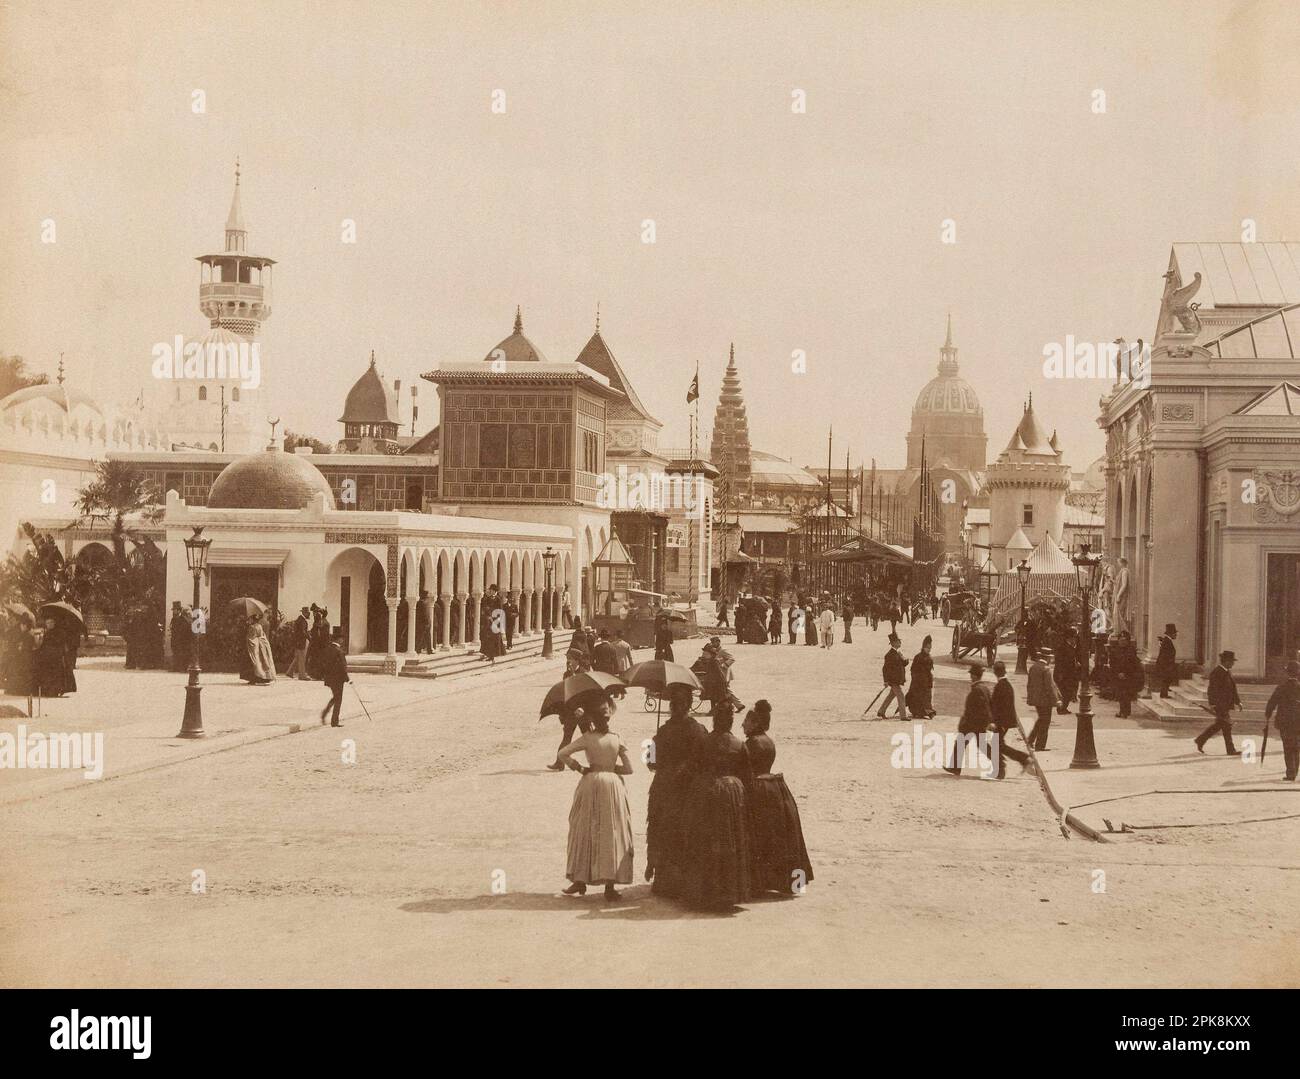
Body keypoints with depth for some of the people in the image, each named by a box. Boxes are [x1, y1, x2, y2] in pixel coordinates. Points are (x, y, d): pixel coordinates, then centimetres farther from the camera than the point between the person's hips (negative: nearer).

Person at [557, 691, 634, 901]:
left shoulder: (587, 739, -8)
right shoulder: (617, 740, -4)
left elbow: (562, 754, -14)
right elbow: (629, 769, -2)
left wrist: (579, 768, -2)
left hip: (591, 784, -1)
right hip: (613, 785, 1)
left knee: (584, 832, 11)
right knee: (612, 834, 5)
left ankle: (580, 880, 13)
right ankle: (609, 884, 2)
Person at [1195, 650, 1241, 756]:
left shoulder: (1228, 672, 15)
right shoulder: (1216, 673, -15)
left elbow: (1233, 688, 21)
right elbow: (1212, 690, -18)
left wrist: (1237, 701, 19)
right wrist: (1212, 704, -22)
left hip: (1227, 704, 10)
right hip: (1220, 704, -10)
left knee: (1218, 724, 15)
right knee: (1227, 725, -6)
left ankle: (1200, 740, 25)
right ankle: (1230, 750, 0)